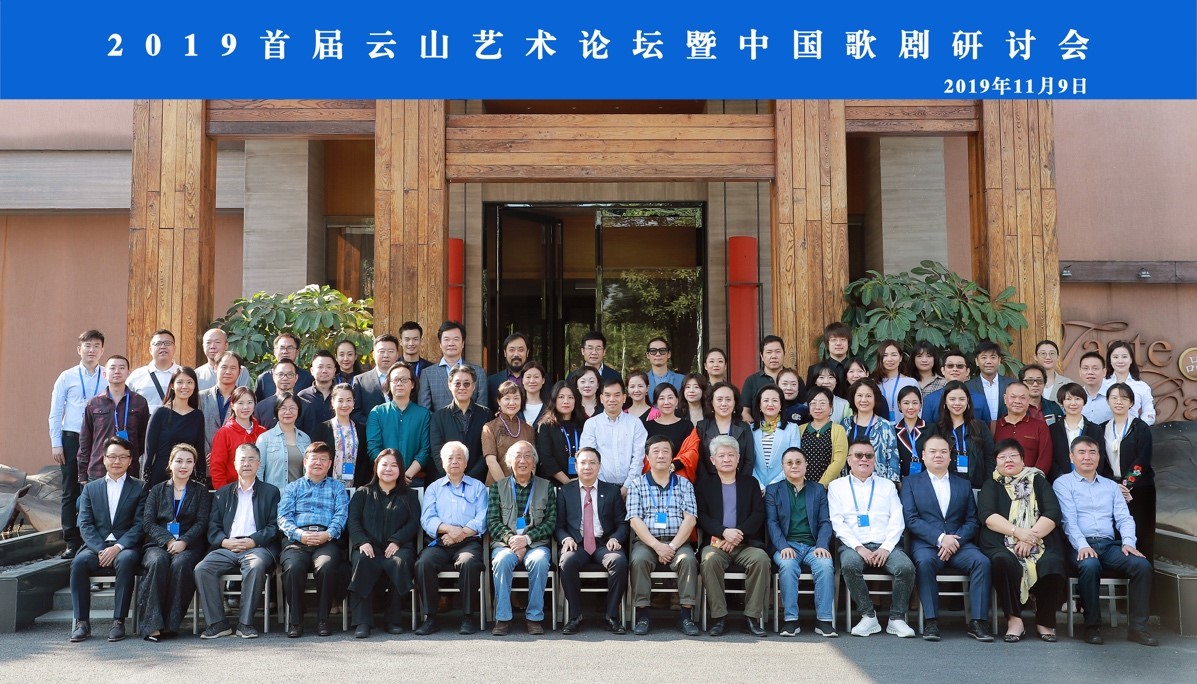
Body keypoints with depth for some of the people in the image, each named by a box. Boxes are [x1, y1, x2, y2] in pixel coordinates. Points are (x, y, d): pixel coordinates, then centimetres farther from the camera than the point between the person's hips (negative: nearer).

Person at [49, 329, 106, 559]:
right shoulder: (67, 377, 4)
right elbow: (55, 413, 6)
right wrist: (56, 444, 0)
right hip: (72, 438, 1)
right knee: (71, 493, 5)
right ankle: (72, 543, 11)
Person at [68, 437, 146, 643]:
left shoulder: (139, 489, 9)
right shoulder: (90, 488, 16)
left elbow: (139, 525, -1)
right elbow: (85, 525, 5)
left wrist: (118, 547, -17)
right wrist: (101, 550, -12)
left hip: (126, 547, -2)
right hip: (96, 546, 2)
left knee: (125, 560, -35)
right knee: (79, 561, -29)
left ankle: (118, 621, -29)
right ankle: (81, 621, -22)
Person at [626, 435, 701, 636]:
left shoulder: (684, 484, 12)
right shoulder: (637, 484, 9)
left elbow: (690, 519, 1)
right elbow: (635, 520, -2)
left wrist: (673, 546, -13)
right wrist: (657, 546, -14)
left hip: (677, 542, 1)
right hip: (646, 541, -1)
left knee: (688, 559, -29)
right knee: (639, 560, -31)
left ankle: (686, 615, -22)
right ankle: (643, 614, -20)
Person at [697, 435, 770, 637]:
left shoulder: (751, 483, 17)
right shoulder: (704, 486, 15)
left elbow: (758, 514, 5)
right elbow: (702, 517, 3)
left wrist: (738, 533, -12)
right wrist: (724, 532, -15)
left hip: (746, 543, 1)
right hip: (716, 542, -1)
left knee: (761, 559, -30)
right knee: (710, 559, -33)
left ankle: (752, 617, -22)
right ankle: (719, 618, -25)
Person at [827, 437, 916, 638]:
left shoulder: (887, 485, 20)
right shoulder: (837, 486, 14)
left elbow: (897, 520, 8)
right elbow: (837, 523, 3)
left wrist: (886, 548, -9)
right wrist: (859, 547, -11)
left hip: (885, 546, 2)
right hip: (853, 545, -1)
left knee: (906, 567, -29)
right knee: (849, 565, -35)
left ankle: (897, 619, -12)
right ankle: (869, 617, -19)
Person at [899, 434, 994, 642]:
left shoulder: (963, 485, 20)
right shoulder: (910, 483, 12)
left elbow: (972, 521, 10)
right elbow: (911, 519, -1)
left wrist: (955, 540, -10)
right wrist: (940, 538, -14)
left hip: (959, 544, 3)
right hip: (926, 544, -2)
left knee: (982, 561, -27)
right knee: (924, 562, -35)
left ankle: (977, 621, -22)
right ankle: (931, 621, -28)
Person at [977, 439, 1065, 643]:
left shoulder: (1038, 481, 19)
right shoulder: (991, 485, 18)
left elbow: (1053, 513, 4)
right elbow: (986, 515, 1)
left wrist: (1031, 536, -11)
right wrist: (1017, 531, -13)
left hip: (1040, 543, 1)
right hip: (1002, 545, -1)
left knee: (1052, 564, -32)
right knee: (1003, 561, -35)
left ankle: (1045, 621, -11)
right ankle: (1014, 619, -22)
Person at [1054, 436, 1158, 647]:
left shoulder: (1111, 486, 24)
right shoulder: (1063, 484, 9)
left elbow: (1124, 518, 13)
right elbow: (1069, 519, -4)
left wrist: (1128, 542, -7)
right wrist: (1082, 545, -20)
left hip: (1110, 545, 4)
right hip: (1081, 546, -4)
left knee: (1142, 564, -23)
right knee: (1090, 565, -37)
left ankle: (1138, 626, -16)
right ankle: (1092, 626, -23)